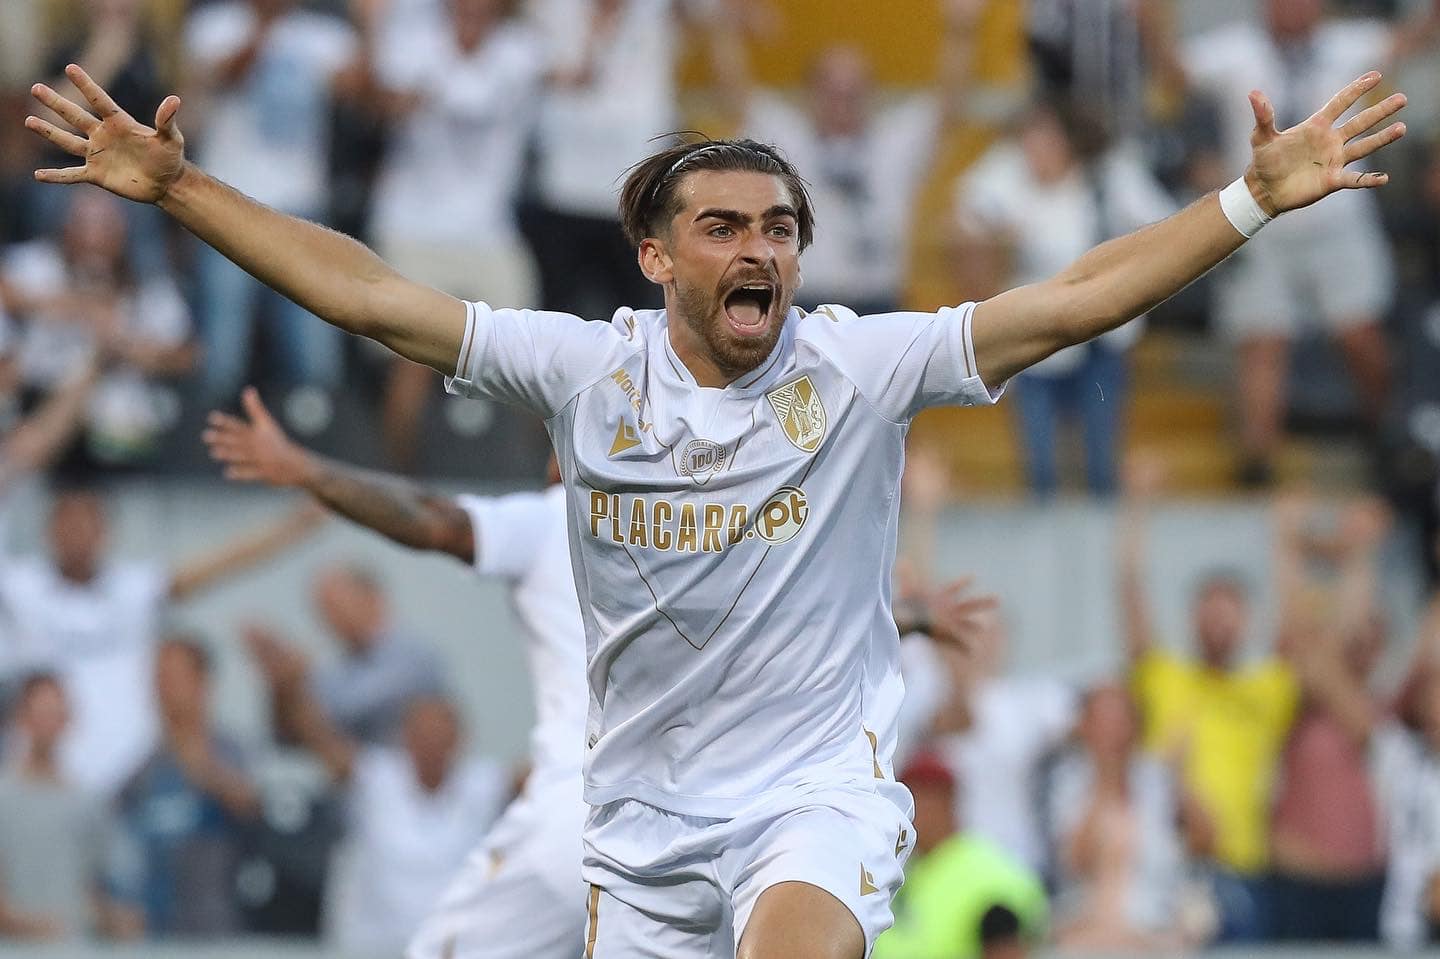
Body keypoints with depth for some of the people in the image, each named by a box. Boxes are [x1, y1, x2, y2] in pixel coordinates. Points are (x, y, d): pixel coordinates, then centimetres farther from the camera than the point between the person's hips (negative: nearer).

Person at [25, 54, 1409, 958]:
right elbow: (369, 295, 0)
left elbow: (1073, 299, -10)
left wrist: (1255, 199, -18)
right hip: (645, 812, 3)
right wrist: (177, 188, -3)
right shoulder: (587, 371, -2)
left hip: (819, 790, -2)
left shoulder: (858, 368, -5)